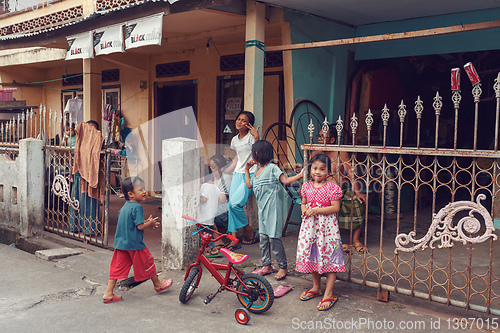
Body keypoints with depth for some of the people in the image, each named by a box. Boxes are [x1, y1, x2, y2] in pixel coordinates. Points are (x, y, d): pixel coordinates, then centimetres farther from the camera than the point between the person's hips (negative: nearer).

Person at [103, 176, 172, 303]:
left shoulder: (124, 207, 12)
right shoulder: (137, 207, -17)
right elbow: (140, 226, -21)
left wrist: (146, 222, 17)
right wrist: (150, 223, -2)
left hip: (120, 243, 8)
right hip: (134, 244, -8)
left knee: (117, 268, 8)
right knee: (147, 263, 11)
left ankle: (108, 294, 7)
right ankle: (158, 284, 28)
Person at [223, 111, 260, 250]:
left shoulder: (251, 136, -7)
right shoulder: (235, 139, 14)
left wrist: (256, 136, -25)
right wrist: (226, 170, 22)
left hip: (250, 175, -7)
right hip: (237, 174, 7)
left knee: (235, 204, -19)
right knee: (231, 205, -2)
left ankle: (248, 228, 7)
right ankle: (234, 240, 6)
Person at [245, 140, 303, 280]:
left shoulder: (272, 168, -8)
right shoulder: (257, 171, 17)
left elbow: (286, 180, -13)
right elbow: (249, 185, 24)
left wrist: (300, 175, -25)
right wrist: (246, 170, 22)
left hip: (272, 208, -9)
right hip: (262, 208, 9)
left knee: (273, 237, -7)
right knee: (263, 237, 12)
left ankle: (283, 267, 4)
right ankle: (266, 265, 23)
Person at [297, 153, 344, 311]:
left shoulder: (332, 188, -10)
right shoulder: (307, 187, 7)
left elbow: (335, 208, -14)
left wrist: (316, 210, -20)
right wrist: (304, 209, -6)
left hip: (327, 226, -6)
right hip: (310, 226, 6)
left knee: (329, 257, -3)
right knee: (312, 256, 15)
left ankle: (328, 294, 4)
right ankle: (316, 287, 33)